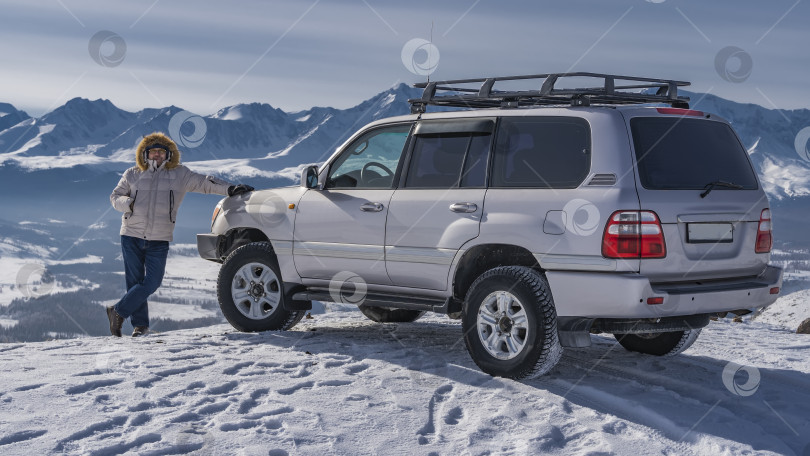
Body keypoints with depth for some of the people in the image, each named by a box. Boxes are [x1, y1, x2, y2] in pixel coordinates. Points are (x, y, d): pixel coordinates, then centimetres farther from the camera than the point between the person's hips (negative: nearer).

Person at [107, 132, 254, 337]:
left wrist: (229, 189, -3)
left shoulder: (180, 175, 10)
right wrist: (128, 203, -7)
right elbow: (115, 197, 15)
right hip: (131, 236, 0)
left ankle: (118, 311, 3)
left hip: (159, 241, 0)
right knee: (134, 281, 0)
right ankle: (140, 324, 11)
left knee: (152, 282, -11)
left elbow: (204, 183, 8)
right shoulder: (132, 174, 11)